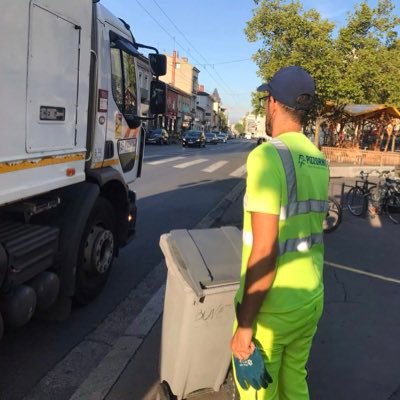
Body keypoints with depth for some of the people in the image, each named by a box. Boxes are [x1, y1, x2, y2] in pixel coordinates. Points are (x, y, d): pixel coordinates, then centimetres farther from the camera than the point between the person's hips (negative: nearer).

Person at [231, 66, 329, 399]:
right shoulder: (319, 160, 4)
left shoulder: (267, 156, -20)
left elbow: (265, 252, -24)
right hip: (311, 298, 7)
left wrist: (245, 324, -17)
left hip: (273, 306, -7)